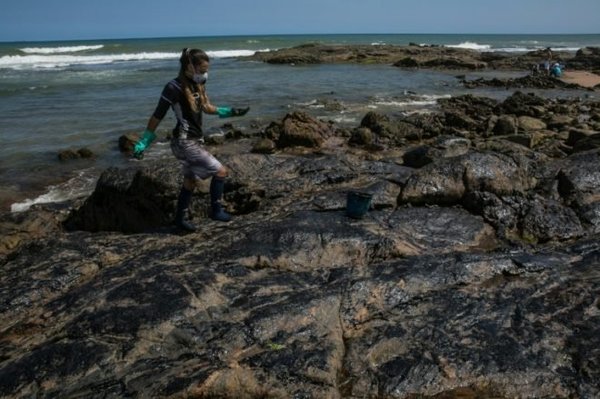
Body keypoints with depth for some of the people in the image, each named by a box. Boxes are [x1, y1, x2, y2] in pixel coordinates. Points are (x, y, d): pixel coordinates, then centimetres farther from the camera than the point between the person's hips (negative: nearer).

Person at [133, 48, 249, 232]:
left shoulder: (197, 84, 3)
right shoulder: (174, 87, -20)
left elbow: (206, 107, 21)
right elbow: (157, 117, -15)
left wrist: (230, 111, 18)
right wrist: (143, 143, -13)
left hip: (195, 140, 9)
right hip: (184, 142, -9)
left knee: (191, 180, 19)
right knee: (220, 171, -7)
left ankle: (180, 218, 32)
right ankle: (216, 210, 9)